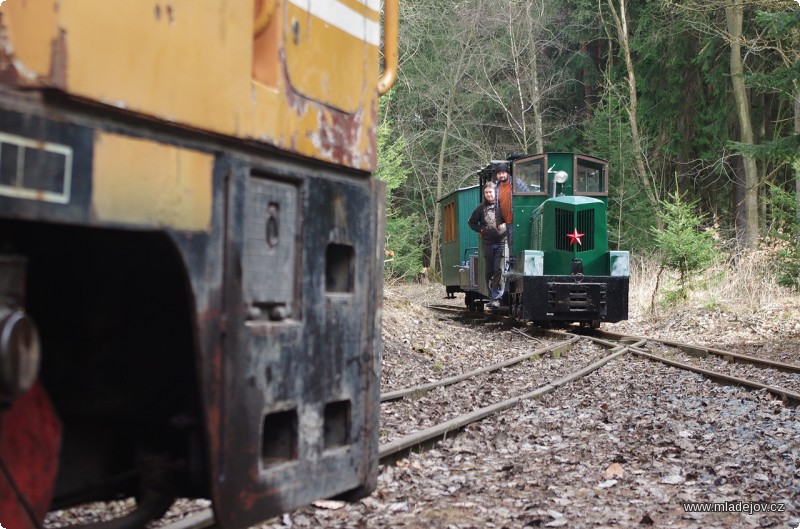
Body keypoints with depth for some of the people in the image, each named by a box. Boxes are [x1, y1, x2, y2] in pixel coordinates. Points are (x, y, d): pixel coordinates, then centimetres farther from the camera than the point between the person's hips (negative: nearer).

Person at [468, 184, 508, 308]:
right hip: (488, 243, 3)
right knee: (489, 271, 7)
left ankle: (496, 298, -11)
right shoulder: (481, 208, 7)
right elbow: (471, 222, 19)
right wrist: (480, 230, 8)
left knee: (499, 270, -11)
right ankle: (492, 296, 16)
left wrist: (506, 228, -7)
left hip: (502, 242, -3)